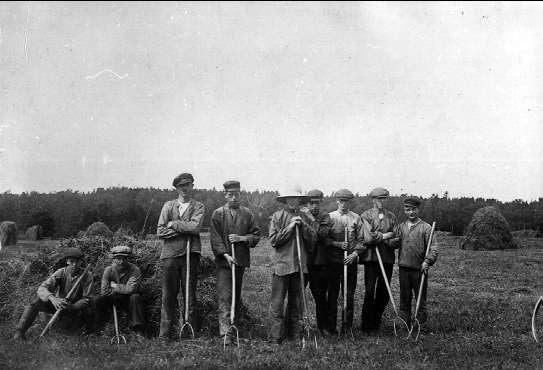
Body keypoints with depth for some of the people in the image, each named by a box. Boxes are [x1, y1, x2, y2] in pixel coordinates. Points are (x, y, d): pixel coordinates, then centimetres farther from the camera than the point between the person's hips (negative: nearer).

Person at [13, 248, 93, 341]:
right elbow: (42, 288, -23)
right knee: (38, 301, -24)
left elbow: (86, 299, -16)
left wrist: (72, 307, -36)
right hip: (58, 305, 2)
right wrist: (53, 299, -45)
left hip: (75, 307, -2)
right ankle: (20, 331, -21)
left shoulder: (87, 275, -16)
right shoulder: (61, 273, -12)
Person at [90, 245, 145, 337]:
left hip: (128, 301, -2)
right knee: (95, 300, -21)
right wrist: (122, 290, -14)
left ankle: (138, 330, -26)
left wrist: (114, 286, -15)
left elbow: (131, 289, -28)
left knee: (135, 297, -33)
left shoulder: (134, 270, -16)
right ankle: (94, 328, -1)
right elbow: (104, 291, -14)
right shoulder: (109, 270, -8)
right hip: (113, 300, 2)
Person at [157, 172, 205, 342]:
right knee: (169, 295, 2)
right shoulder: (168, 205, 13)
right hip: (170, 254, 1)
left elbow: (195, 227, -11)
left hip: (190, 254, -1)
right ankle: (165, 334, 7)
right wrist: (184, 230, -7)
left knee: (190, 294, 1)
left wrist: (174, 224, -5)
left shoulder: (198, 207, 8)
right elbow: (160, 231, 2)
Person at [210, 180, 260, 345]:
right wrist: (225, 255, -16)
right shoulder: (218, 214, 2)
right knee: (225, 297, -10)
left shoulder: (247, 214, 10)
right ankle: (225, 333, -13)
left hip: (241, 262, 3)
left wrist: (242, 238, -10)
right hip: (224, 262, -3)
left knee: (237, 297, 10)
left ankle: (233, 326, 23)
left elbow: (256, 235, 8)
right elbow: (215, 238, -5)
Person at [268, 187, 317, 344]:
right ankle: (275, 337, -1)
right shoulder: (277, 216, 2)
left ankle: (294, 333, 18)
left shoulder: (304, 217, 13)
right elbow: (273, 240, -5)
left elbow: (313, 239, 6)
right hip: (281, 264, -4)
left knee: (296, 302, 9)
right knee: (277, 302, -5)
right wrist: (289, 227, -11)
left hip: (300, 264, 4)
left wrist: (303, 225, -7)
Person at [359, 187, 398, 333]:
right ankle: (367, 324, 2)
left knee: (384, 293, 6)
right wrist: (385, 236, -5)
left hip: (387, 258, 4)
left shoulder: (391, 216, 15)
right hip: (371, 257, -4)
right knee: (370, 292, -6)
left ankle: (376, 321, 19)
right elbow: (367, 238, -11)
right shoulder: (366, 216, 1)